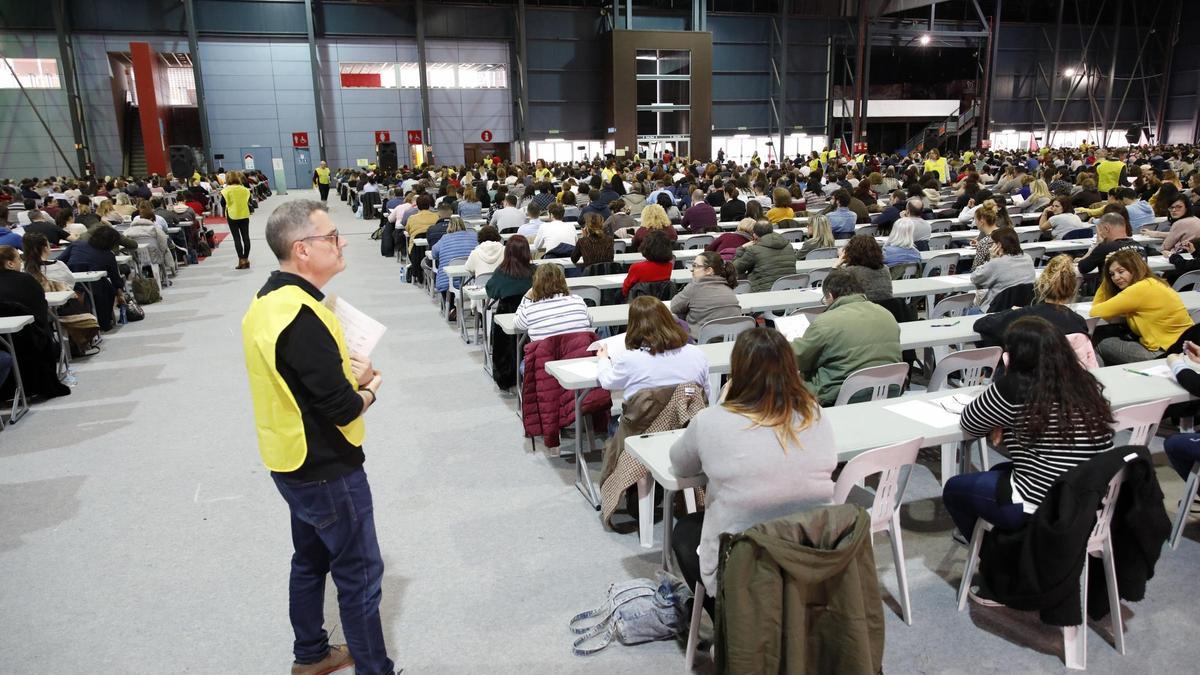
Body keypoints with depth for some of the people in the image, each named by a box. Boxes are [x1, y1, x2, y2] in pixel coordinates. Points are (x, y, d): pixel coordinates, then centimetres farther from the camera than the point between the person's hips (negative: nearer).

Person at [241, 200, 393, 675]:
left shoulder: (269, 300, 3)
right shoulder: (301, 316, -28)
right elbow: (343, 409, -28)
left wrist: (349, 374, 0)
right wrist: (368, 390, -7)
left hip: (293, 461, 10)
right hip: (327, 468, -10)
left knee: (311, 558, 24)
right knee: (360, 572, 5)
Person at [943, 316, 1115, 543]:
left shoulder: (1014, 387, -19)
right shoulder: (1086, 382, 1)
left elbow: (970, 424, -4)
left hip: (1041, 508, -7)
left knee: (954, 488, 17)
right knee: (998, 474, 31)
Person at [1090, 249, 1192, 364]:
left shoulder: (1141, 288, -18)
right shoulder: (1149, 283, 11)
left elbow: (1096, 312, -16)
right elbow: (1097, 304, 13)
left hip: (1167, 353, -9)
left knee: (1102, 343, 0)